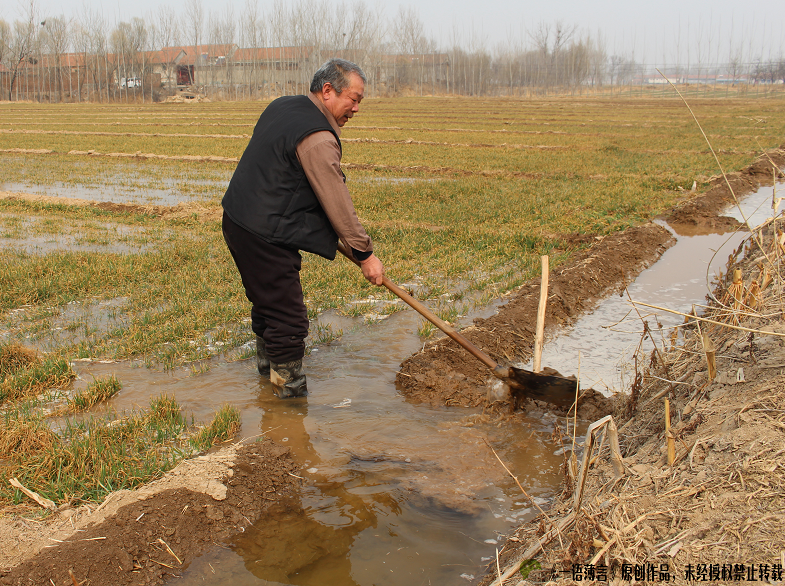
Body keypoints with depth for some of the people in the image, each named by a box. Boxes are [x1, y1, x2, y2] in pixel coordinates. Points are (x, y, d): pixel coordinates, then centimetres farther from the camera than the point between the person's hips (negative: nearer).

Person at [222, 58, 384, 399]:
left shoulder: (282, 106, 11)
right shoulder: (318, 138, -20)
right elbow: (338, 204, -18)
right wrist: (365, 254, -9)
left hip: (238, 220, 11)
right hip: (265, 237, -11)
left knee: (267, 301, 26)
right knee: (288, 320, -3)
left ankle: (267, 366, 45)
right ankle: (290, 395, 7)